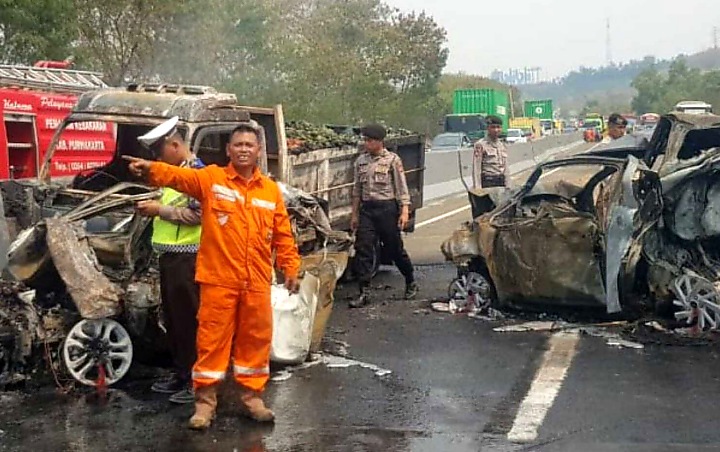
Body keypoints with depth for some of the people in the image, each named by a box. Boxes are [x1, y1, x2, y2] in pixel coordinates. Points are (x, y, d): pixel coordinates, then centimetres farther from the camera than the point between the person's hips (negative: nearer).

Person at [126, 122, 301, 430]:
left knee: (256, 338, 10)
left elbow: (283, 234, 13)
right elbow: (177, 176, -19)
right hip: (218, 279, -3)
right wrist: (151, 169, -38)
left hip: (257, 281, 3)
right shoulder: (211, 178, -1)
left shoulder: (271, 190, 10)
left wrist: (290, 268, 8)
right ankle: (205, 400, 13)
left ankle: (251, 397, 25)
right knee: (212, 338, 2)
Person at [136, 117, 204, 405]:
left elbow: (196, 214, -20)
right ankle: (180, 374, 26)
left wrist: (160, 210, -16)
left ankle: (195, 381, 2)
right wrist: (154, 208, 6)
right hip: (170, 256, 10)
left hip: (187, 258, -10)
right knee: (172, 319, 15)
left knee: (188, 321, -5)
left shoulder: (197, 172, -12)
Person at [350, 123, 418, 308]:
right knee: (362, 249, -4)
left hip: (387, 208, -4)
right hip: (366, 209, 4)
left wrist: (404, 211, -13)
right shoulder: (361, 161, 10)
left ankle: (411, 282, 29)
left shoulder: (392, 160, -4)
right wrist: (354, 214, 12)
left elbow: (402, 188, -5)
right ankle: (364, 293, 0)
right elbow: (357, 189, 14)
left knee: (395, 248, 6)